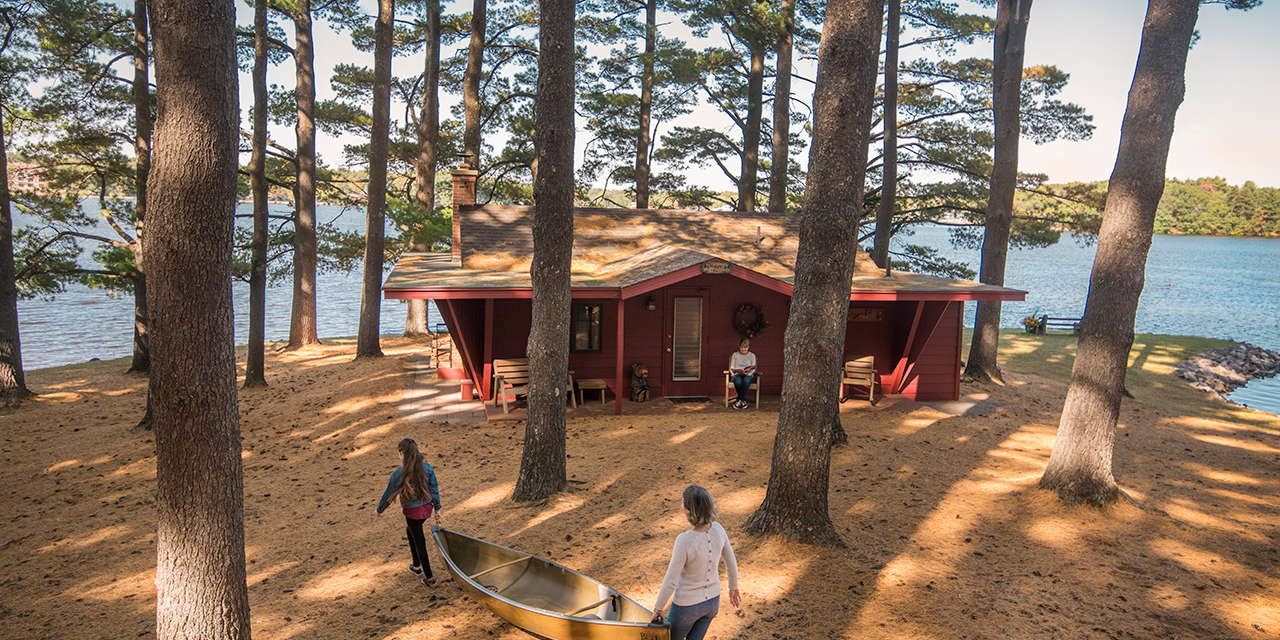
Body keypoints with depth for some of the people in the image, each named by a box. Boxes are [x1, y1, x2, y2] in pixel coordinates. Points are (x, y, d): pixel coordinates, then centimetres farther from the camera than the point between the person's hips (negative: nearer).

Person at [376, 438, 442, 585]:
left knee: (419, 542, 8)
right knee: (411, 531, 30)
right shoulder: (427, 468, -6)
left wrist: (379, 509, 9)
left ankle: (429, 577, 17)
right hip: (427, 507, 6)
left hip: (412, 511, -6)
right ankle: (416, 566, 39)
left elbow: (389, 494, -8)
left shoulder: (399, 473, -19)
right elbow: (434, 489, 3)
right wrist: (437, 508, 14)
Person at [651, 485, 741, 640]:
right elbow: (731, 561, -1)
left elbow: (671, 580, -24)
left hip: (687, 605, -5)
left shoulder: (684, 541, -34)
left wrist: (658, 608, -9)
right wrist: (733, 587, 17)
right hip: (712, 601, 5)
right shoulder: (718, 529, -17)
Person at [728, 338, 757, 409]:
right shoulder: (735, 355, 15)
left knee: (746, 380, -39)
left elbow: (753, 369, 3)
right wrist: (734, 373, -13)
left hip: (748, 375, -1)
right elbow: (732, 368, 10)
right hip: (737, 375, 1)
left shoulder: (752, 355, 11)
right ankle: (743, 400, -22)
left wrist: (748, 373, -19)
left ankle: (739, 400, -32)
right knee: (738, 381, -38)